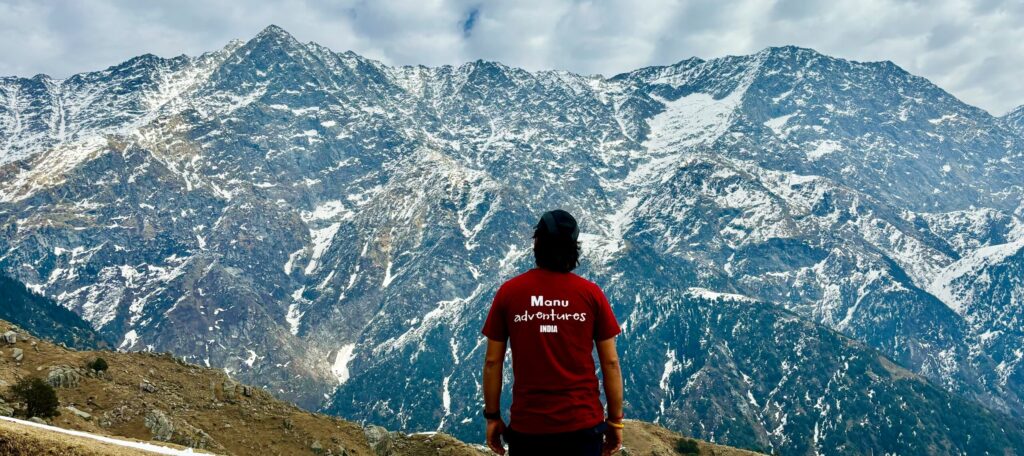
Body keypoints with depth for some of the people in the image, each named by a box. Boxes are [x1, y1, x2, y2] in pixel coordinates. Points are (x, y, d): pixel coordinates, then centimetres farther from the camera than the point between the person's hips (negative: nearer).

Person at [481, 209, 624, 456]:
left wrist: (492, 416, 9)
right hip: (583, 423, 0)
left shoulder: (509, 292, -4)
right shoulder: (591, 293, -5)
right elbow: (610, 363, -3)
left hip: (527, 425, 0)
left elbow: (492, 362, -2)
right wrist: (615, 420, 7)